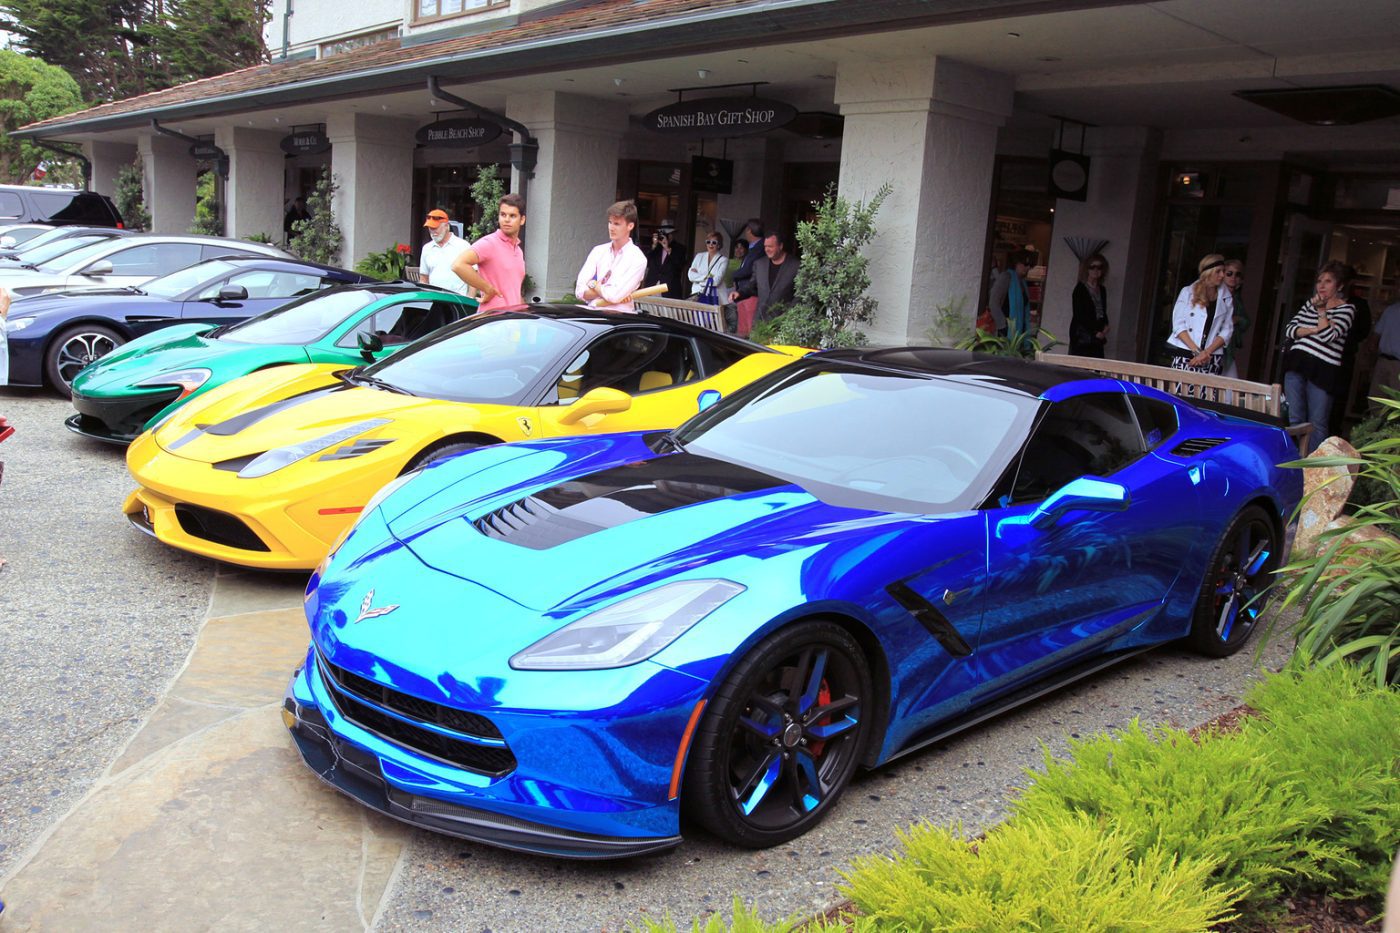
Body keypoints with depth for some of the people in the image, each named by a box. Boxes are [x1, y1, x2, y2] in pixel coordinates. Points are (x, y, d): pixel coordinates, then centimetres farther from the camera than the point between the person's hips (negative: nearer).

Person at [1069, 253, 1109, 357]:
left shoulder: (1102, 290, 16)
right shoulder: (1080, 289, -4)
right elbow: (1079, 315, -8)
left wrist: (1105, 326, 1)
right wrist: (1095, 332, -9)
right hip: (1081, 338, -6)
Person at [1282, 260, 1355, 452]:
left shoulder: (1346, 309, 1)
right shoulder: (1310, 303, 16)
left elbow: (1328, 336, -14)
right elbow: (1288, 331, 7)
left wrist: (1322, 311, -8)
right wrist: (1313, 330, -7)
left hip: (1323, 370, -5)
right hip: (1297, 364, 5)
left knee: (1317, 424, -2)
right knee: (1293, 419, 5)